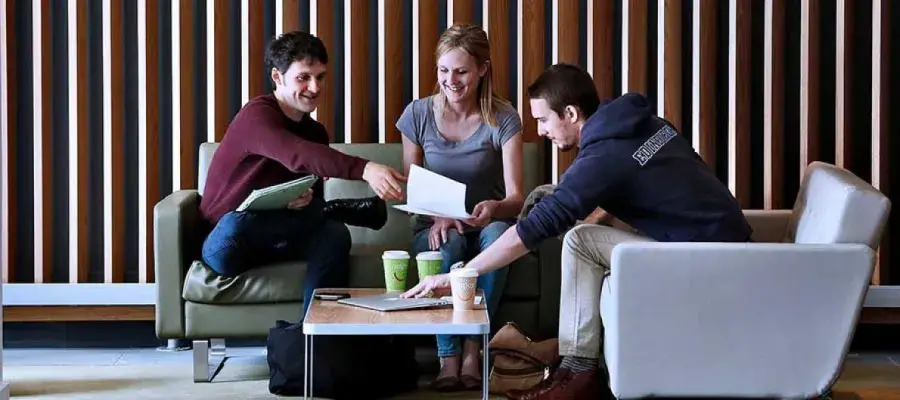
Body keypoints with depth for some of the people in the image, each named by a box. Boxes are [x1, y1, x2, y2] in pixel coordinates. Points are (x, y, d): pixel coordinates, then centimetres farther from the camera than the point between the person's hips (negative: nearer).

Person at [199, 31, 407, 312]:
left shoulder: (315, 132, 10)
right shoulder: (257, 115, -16)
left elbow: (315, 200, 7)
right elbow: (297, 155, -37)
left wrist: (307, 201, -20)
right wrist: (364, 169, -51)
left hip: (271, 239, 6)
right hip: (227, 243, -6)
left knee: (334, 235, -25)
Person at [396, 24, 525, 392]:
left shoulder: (503, 118, -8)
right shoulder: (417, 114, -5)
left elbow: (516, 197, -14)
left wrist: (494, 207, -39)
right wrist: (436, 217, -23)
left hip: (486, 224, 0)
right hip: (434, 225, 0)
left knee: (498, 234, -36)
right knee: (448, 244, -35)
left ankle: (472, 350, -29)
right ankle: (448, 358, -32)